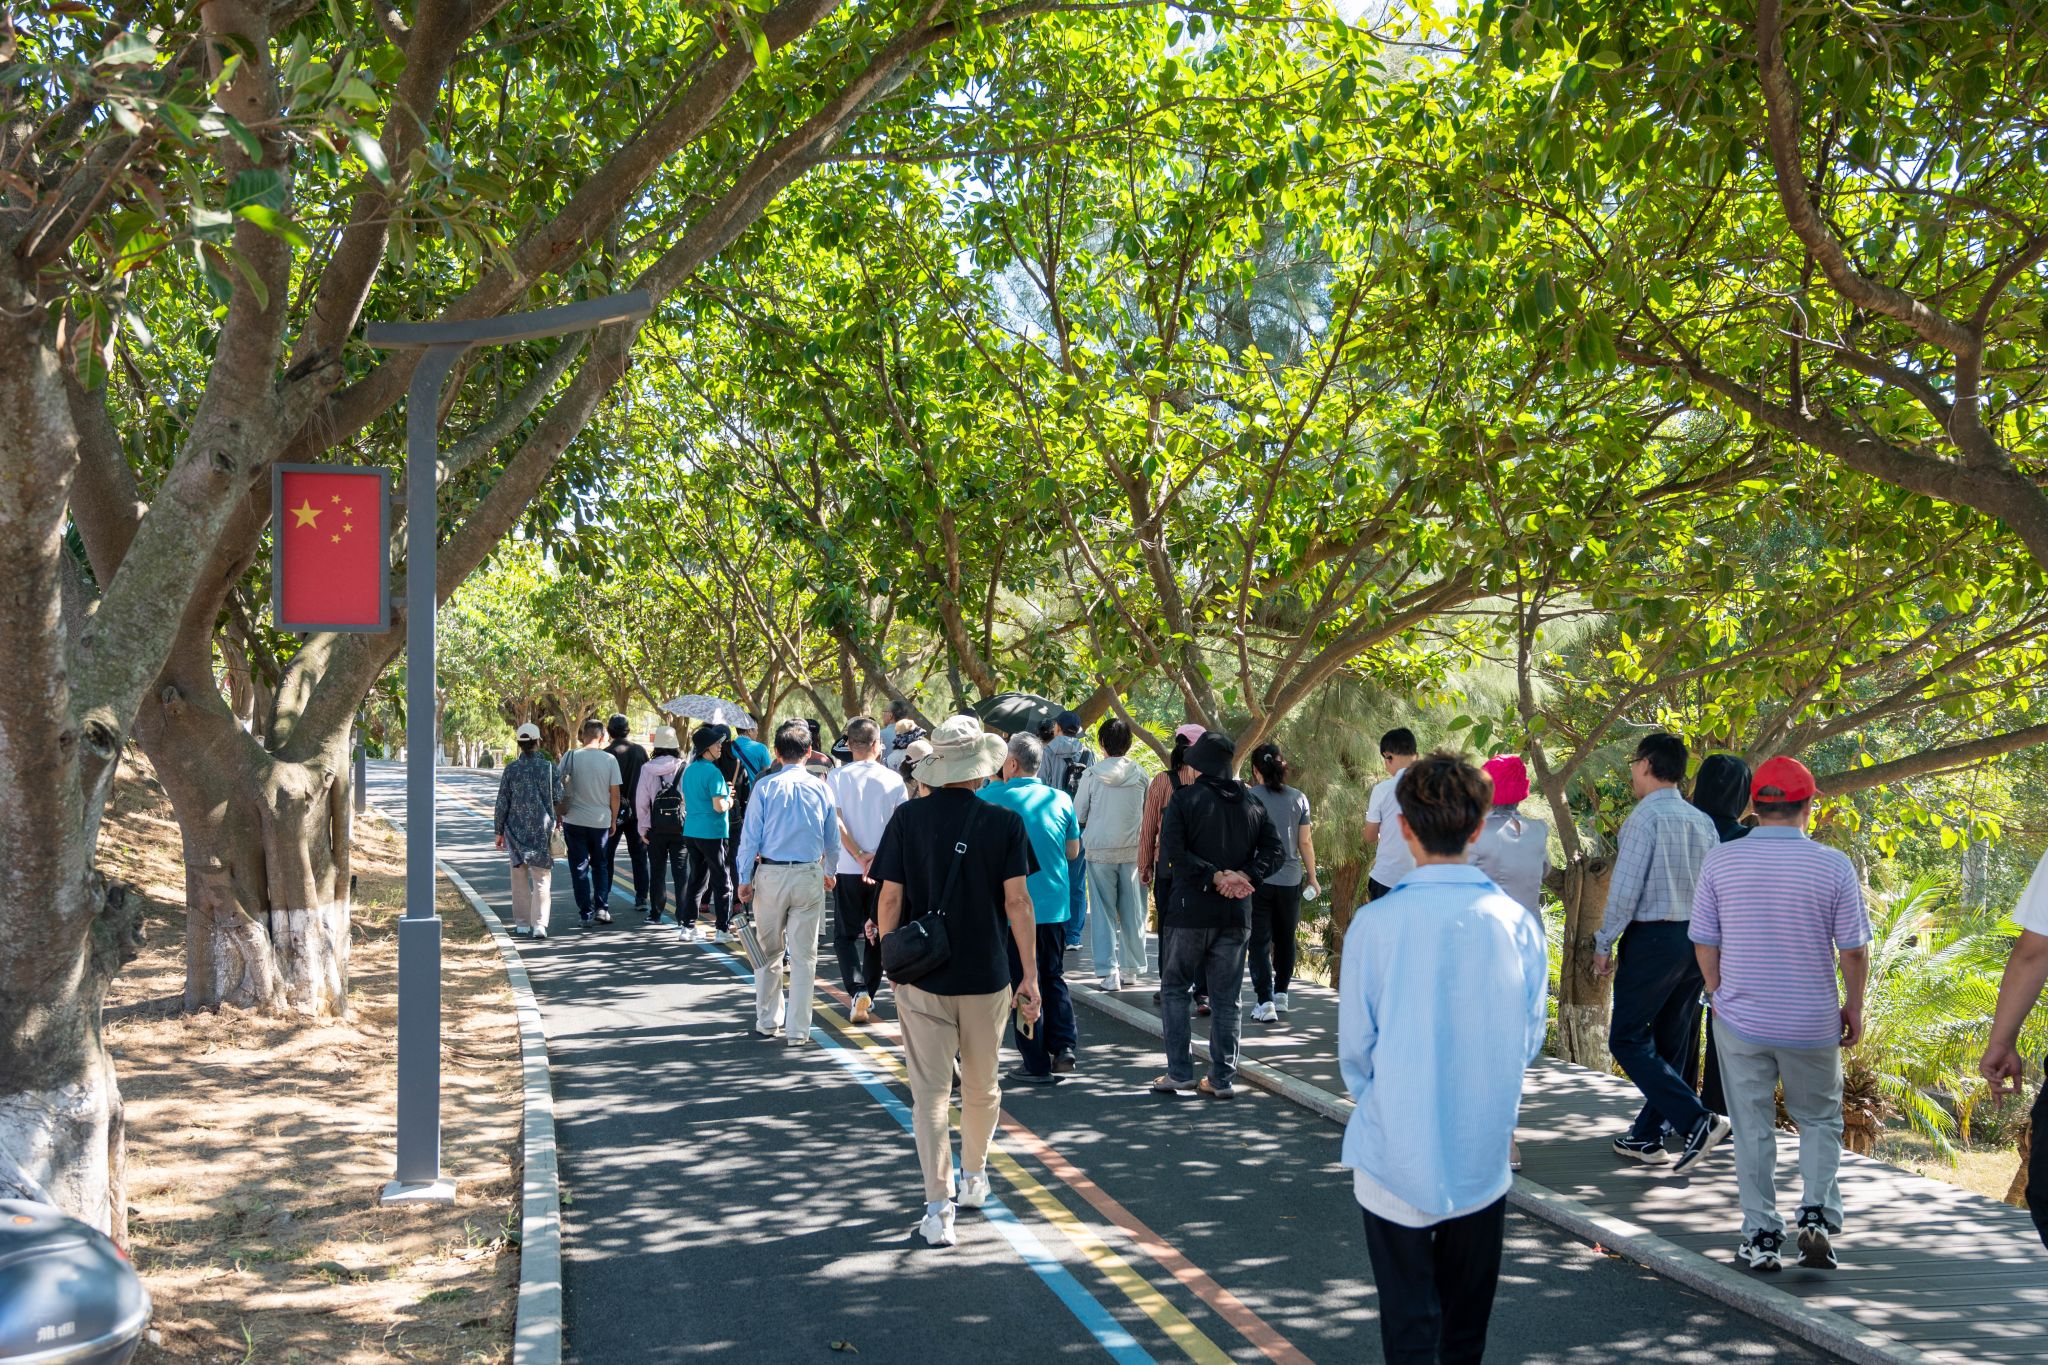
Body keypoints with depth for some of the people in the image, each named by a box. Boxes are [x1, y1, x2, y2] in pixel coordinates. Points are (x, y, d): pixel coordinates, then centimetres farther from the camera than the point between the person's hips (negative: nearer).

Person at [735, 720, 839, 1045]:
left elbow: (750, 836, -5)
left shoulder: (765, 787, -6)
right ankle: (798, 1029, 7)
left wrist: (745, 879, 2)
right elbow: (832, 838, 10)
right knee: (804, 955, 5)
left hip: (770, 875, 0)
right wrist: (830, 872, 26)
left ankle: (766, 1021, 22)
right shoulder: (820, 788, 0)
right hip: (809, 875, 1)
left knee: (769, 951, 14)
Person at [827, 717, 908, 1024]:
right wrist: (876, 858, -4)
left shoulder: (838, 777, -3)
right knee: (877, 932, 14)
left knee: (847, 933, 7)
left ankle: (857, 990, -12)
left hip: (848, 868, -1)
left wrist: (859, 856, -11)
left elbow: (836, 822, -11)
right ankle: (869, 993, 20)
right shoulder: (893, 779, -1)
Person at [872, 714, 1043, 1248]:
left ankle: (938, 1206, -5)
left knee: (930, 1091, 3)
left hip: (921, 977, 0)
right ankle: (974, 1176, 38)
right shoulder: (1004, 822, -6)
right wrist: (1031, 975, -3)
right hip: (986, 975, 1)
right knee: (982, 1087, 19)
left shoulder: (908, 818, -5)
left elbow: (889, 898, -3)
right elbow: (1017, 902, -8)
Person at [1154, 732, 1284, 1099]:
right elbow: (1275, 850, 1)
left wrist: (1215, 877, -16)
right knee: (1227, 998, 10)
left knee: (1175, 989, 10)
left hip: (1190, 910, -4)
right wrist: (1245, 876, -9)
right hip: (1237, 915, 4)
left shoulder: (1185, 798, -4)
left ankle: (1179, 1072, 5)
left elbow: (1172, 851, -17)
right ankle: (1222, 1078, 10)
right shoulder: (1251, 803, 9)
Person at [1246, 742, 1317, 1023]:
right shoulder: (1298, 799, 1)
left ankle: (1265, 1002, -8)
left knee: (1260, 941, 0)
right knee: (1285, 939, 17)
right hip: (1290, 879, 3)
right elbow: (1305, 842, 2)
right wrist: (1312, 878, 12)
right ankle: (1281, 996, 25)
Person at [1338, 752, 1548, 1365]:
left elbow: (1355, 1048, -6)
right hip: (1485, 1154, 2)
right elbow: (1529, 1038, 0)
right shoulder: (1516, 922, -10)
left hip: (1396, 1154, -2)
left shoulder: (1376, 924, -16)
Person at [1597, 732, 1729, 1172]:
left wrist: (1604, 943, -8)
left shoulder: (1645, 817, -13)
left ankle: (1697, 1121, -13)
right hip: (1696, 939, 8)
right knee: (1670, 1044, 13)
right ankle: (1646, 1138, 21)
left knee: (1628, 1040, -2)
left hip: (1652, 939, -8)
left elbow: (1626, 887, -17)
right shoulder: (1702, 821, 9)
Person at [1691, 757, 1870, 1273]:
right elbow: (1853, 949, -5)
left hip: (1740, 1021, 1)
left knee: (1752, 1129, 10)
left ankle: (1761, 1237, 14)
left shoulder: (1720, 861, -6)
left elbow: (1704, 943, 0)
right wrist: (1854, 1006, 10)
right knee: (1819, 1121, 18)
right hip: (1813, 1023, -1)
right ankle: (1817, 1213, 2)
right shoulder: (1833, 865, -10)